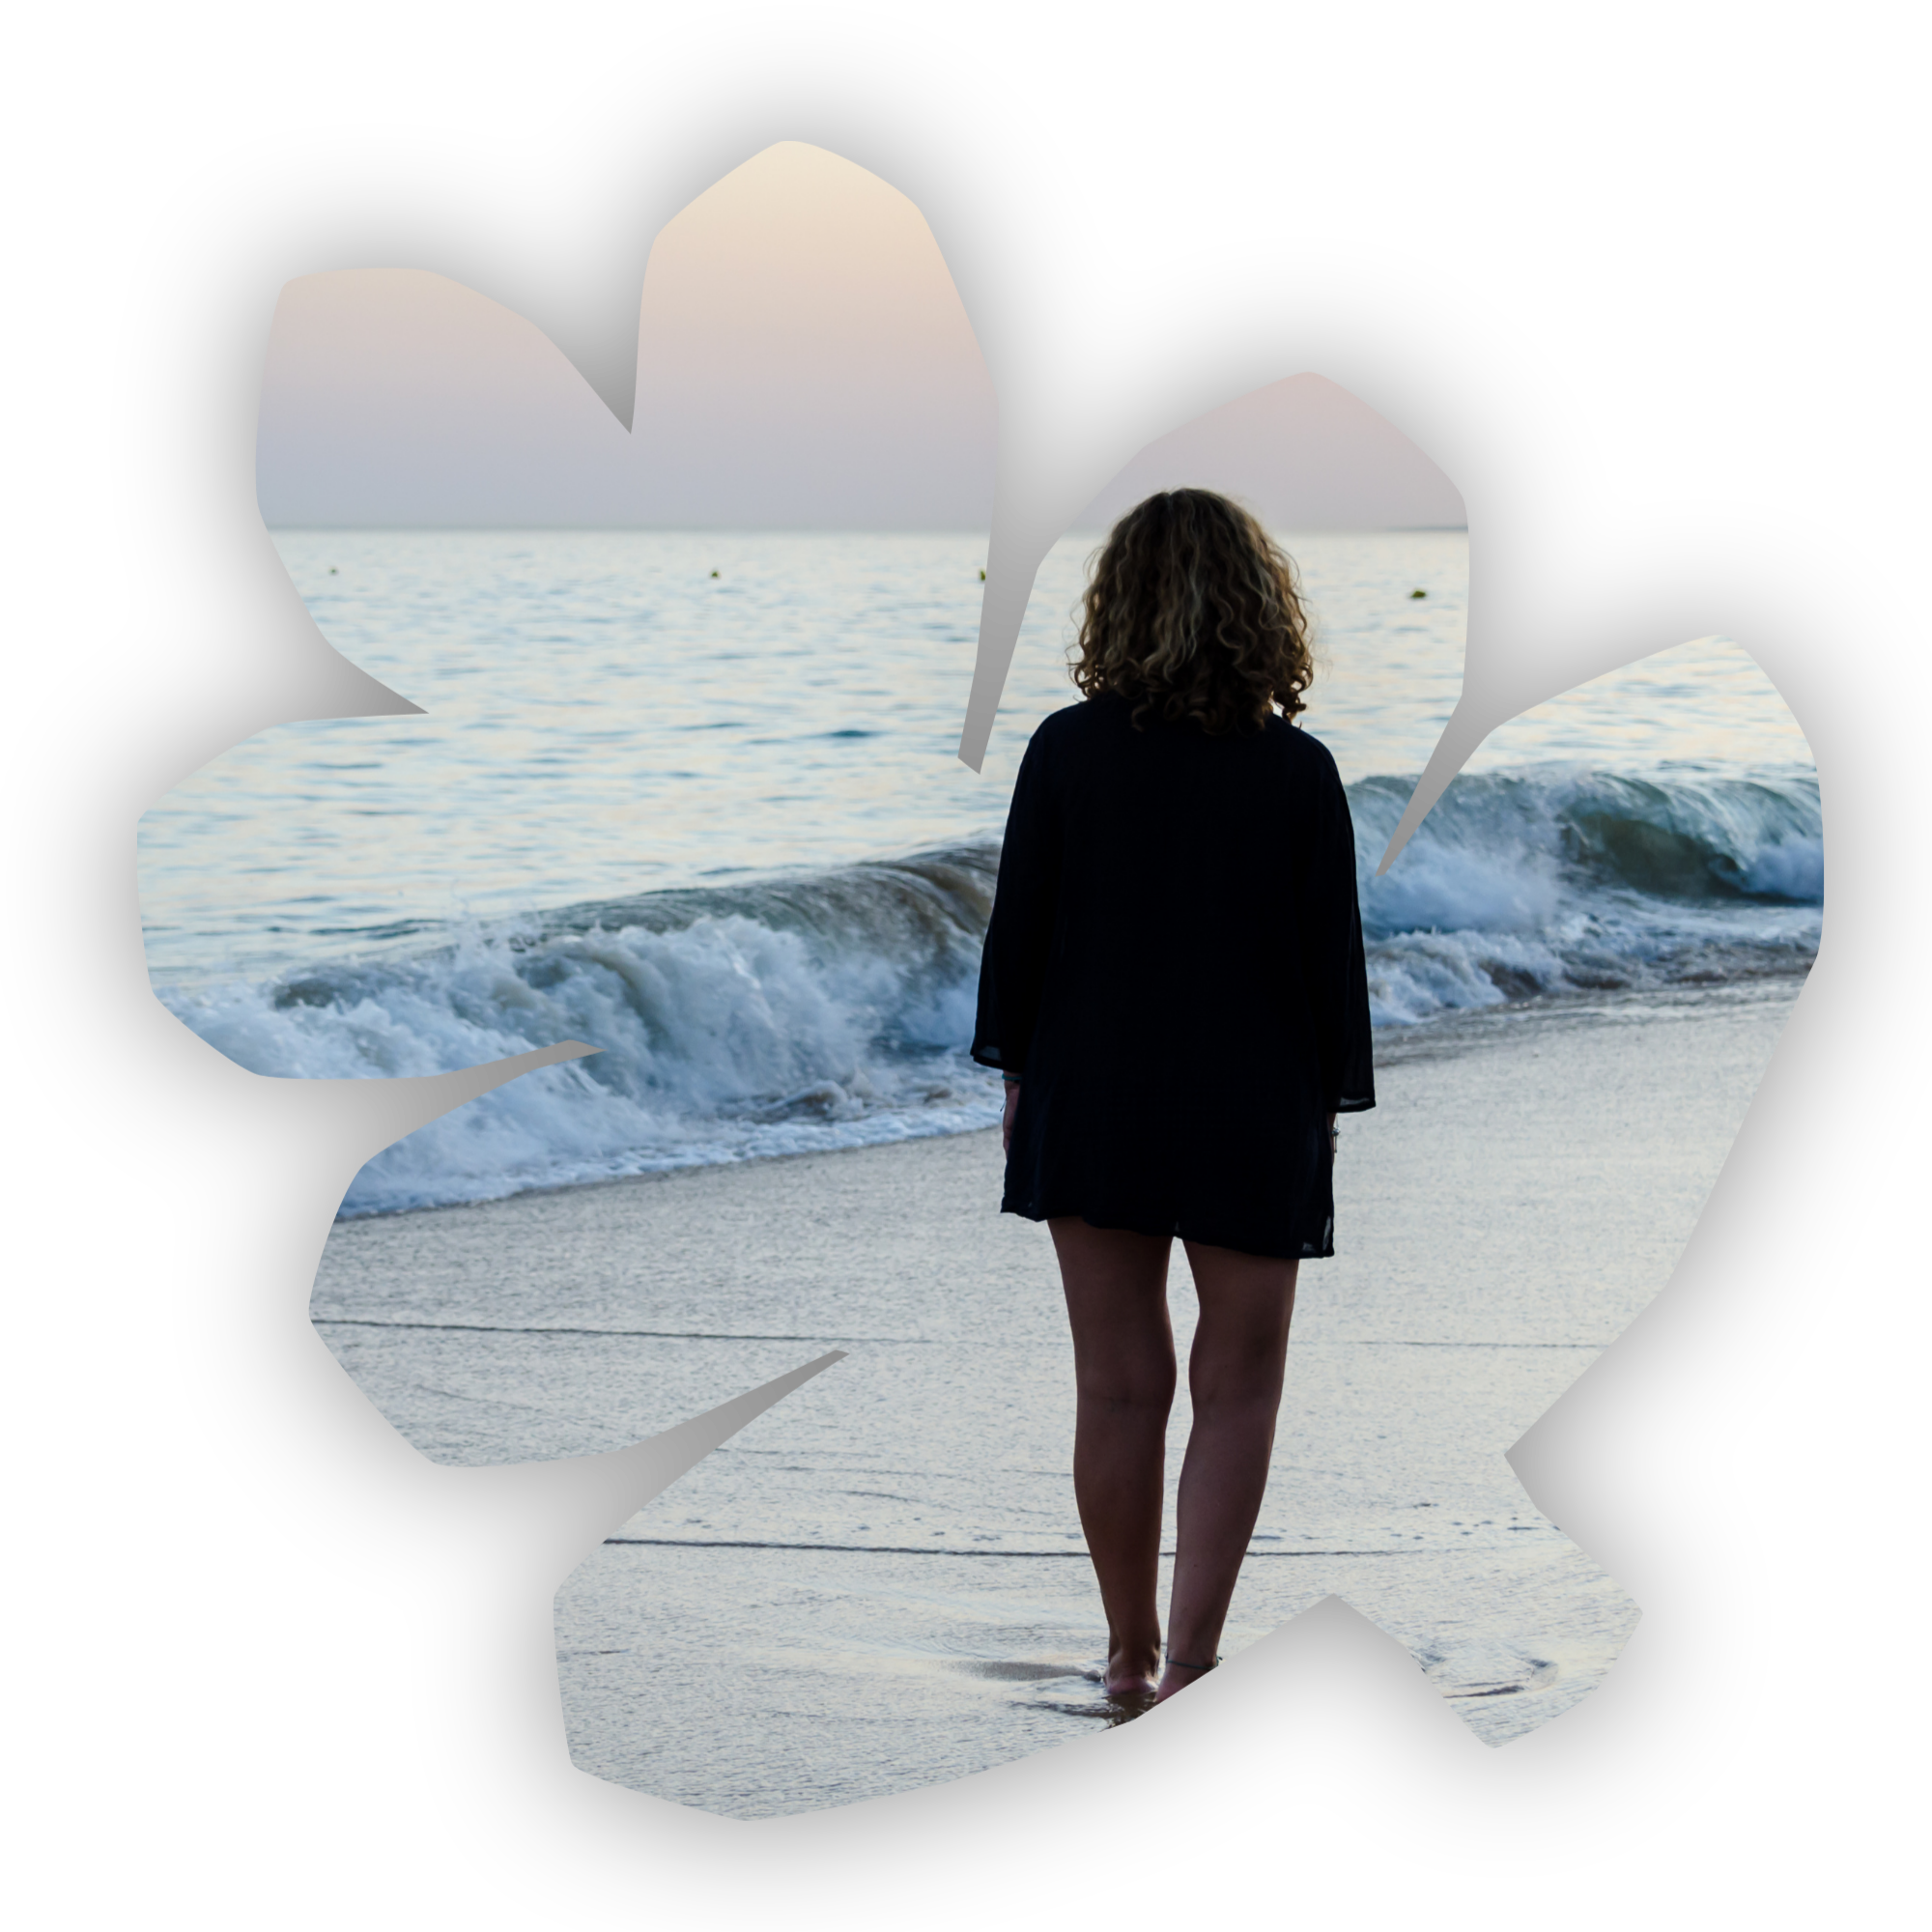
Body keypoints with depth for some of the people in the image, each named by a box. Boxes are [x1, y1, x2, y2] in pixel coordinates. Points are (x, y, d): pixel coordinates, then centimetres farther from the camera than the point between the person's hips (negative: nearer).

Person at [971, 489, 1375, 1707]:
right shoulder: (1298, 773, -10)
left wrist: (1017, 1068, 10)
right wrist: (1328, 1101, 7)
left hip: (1095, 1103, 1)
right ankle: (1190, 1660, -1)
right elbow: (1333, 957, -5)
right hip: (1252, 1118, -1)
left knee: (1120, 1389, 10)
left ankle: (1133, 1655, 21)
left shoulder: (1068, 750, -7)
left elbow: (1019, 929, -3)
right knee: (1237, 1392, 9)